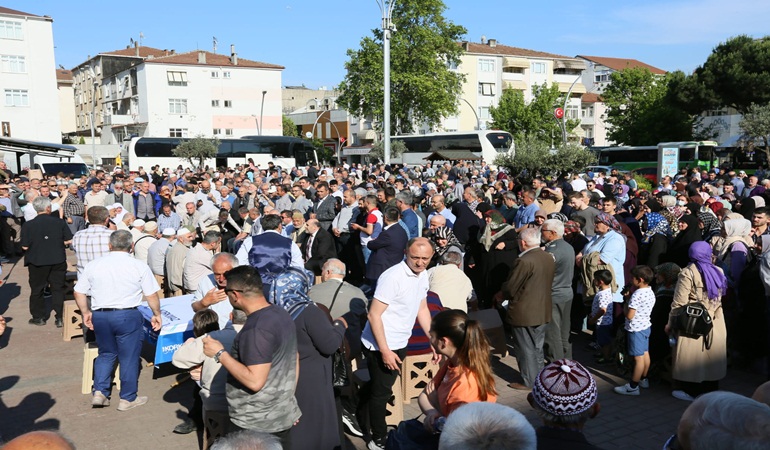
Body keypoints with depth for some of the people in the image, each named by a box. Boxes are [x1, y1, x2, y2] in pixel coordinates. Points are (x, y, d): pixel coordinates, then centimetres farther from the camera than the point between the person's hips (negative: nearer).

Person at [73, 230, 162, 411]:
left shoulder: (93, 265, 4)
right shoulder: (139, 266, -5)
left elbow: (79, 292, 9)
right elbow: (152, 295, -4)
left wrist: (86, 312, 22)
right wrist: (156, 314, 10)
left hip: (100, 315, 3)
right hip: (128, 316, -3)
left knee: (106, 354, 22)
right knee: (129, 357, 9)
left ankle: (99, 393, 16)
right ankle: (128, 399, 18)